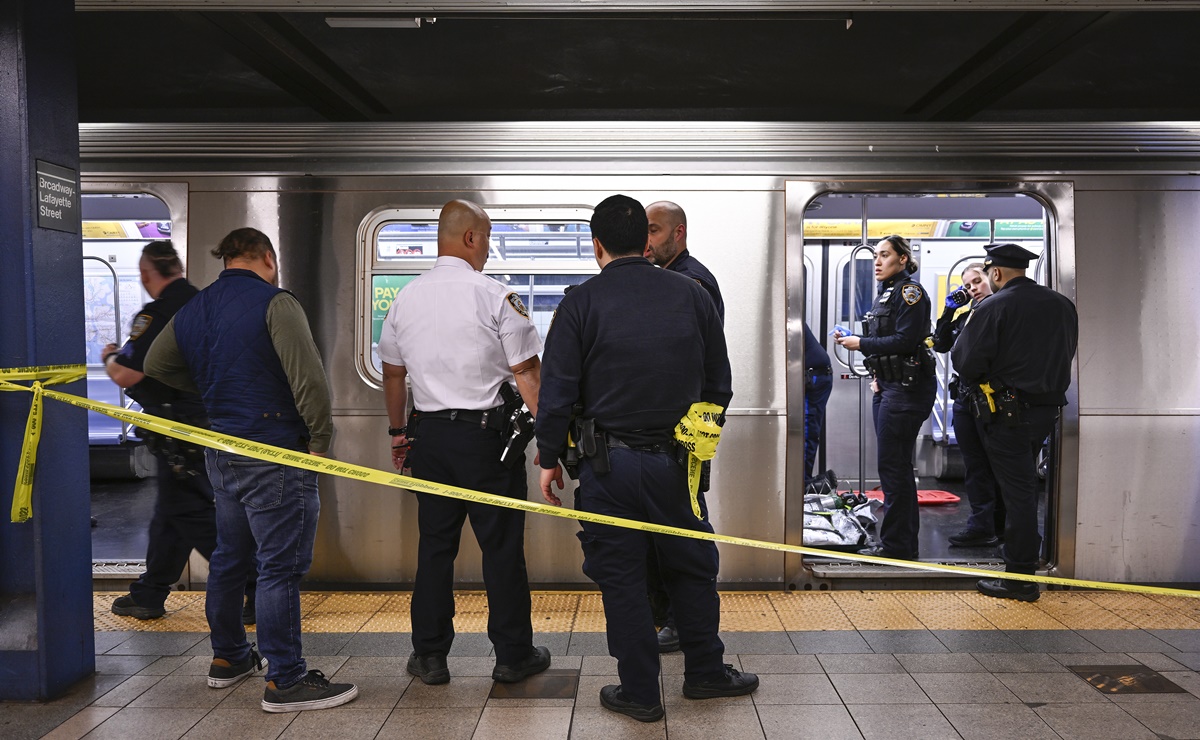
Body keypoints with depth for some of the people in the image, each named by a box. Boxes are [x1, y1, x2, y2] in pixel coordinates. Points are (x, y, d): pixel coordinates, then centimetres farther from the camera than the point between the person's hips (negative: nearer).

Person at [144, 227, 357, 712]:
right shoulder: (275, 303, -13)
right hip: (275, 454, -8)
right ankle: (284, 680, 2)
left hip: (221, 452, 8)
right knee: (281, 566, -3)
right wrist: (320, 440, -11)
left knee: (230, 556, 20)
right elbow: (308, 378, -22)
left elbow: (157, 365, 26)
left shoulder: (192, 310, 11)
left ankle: (227, 657, 34)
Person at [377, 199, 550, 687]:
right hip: (486, 433, -5)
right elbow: (527, 374, -9)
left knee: (435, 544, 12)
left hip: (428, 433, 5)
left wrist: (398, 432, 26)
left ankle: (429, 656, 19)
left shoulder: (405, 299, 7)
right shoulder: (495, 297, -9)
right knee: (502, 546, 5)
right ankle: (513, 656, 15)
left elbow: (392, 373, 16)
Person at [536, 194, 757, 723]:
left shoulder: (581, 303, -6)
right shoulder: (692, 295, 3)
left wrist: (550, 458, 4)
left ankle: (639, 692, 19)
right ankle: (705, 671, 31)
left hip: (608, 463, -2)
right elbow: (719, 385, 9)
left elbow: (557, 391, -7)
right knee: (692, 567, 18)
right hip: (676, 461, 3)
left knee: (621, 576, 9)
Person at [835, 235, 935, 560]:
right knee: (896, 466, 13)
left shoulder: (910, 291, -10)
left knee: (893, 466, -7)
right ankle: (905, 542, 21)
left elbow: (905, 340, -19)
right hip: (887, 387, 10)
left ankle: (896, 544, 0)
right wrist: (878, 376, 12)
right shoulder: (886, 293, 18)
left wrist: (861, 344, -13)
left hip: (906, 388, -10)